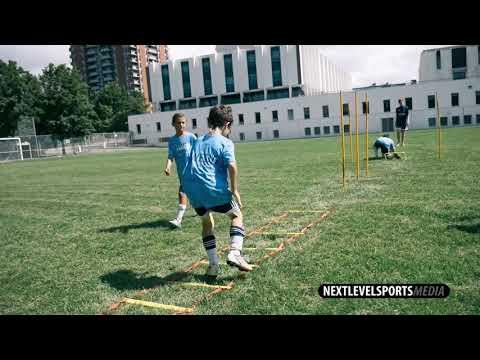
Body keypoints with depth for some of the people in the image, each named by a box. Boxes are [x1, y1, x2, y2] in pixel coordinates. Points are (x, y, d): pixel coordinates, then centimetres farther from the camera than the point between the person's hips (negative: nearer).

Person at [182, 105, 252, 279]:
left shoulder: (198, 140, 19)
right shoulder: (225, 142, 0)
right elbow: (232, 166, -15)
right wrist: (234, 190, -7)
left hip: (191, 188, 6)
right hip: (214, 189, -6)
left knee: (207, 222, 25)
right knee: (237, 215, 17)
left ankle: (213, 264, 22)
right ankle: (234, 253, 0)